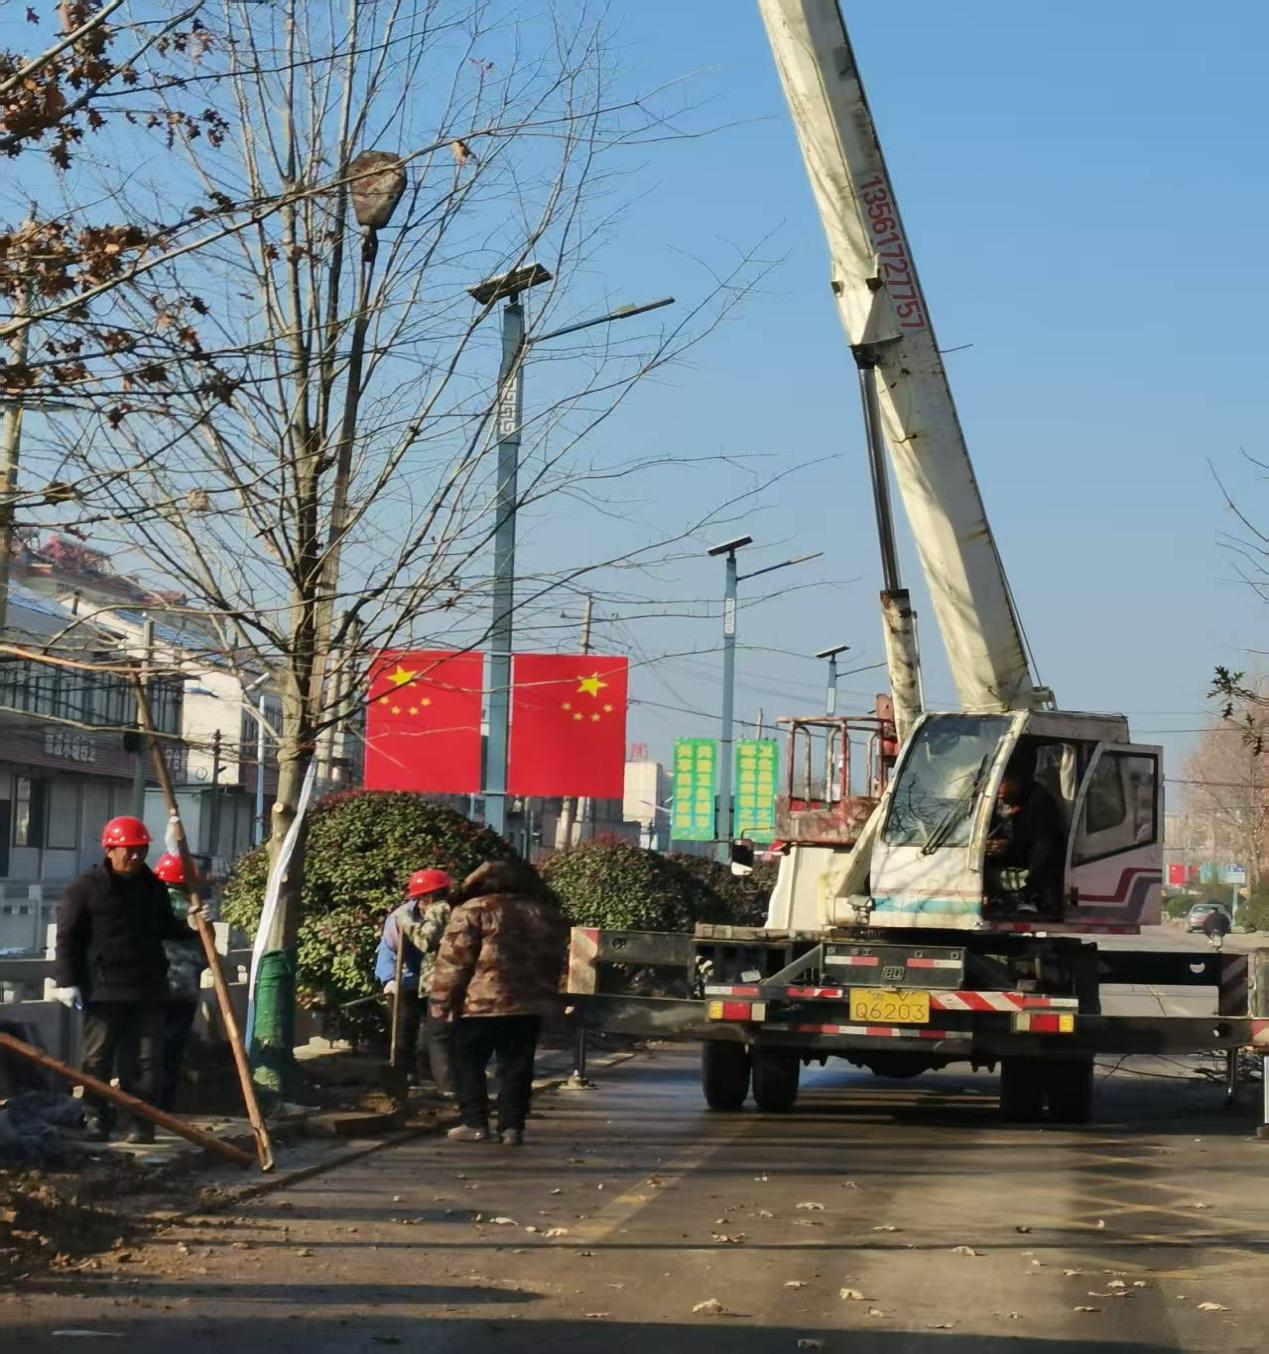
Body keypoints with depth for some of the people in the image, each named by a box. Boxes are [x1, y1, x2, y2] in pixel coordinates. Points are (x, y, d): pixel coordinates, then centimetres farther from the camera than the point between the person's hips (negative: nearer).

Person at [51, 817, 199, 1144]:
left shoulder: (153, 888, 12)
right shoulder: (85, 889, -2)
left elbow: (166, 928, 23)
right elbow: (67, 938, -3)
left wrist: (189, 926, 3)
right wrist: (66, 981, -10)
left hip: (148, 989, 4)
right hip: (102, 990, -4)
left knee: (145, 1059, 3)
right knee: (98, 1059, 2)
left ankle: (143, 1122, 9)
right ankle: (97, 1118, 11)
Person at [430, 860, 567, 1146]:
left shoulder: (472, 910, -3)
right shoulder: (547, 913, 13)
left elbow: (454, 961, -7)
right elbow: (554, 961, 18)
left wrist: (441, 1002, -2)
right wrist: (547, 997, 24)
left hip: (481, 1003, -5)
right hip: (530, 1004, 5)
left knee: (468, 1063, 7)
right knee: (516, 1068, 9)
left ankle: (475, 1124, 4)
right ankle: (511, 1127, 6)